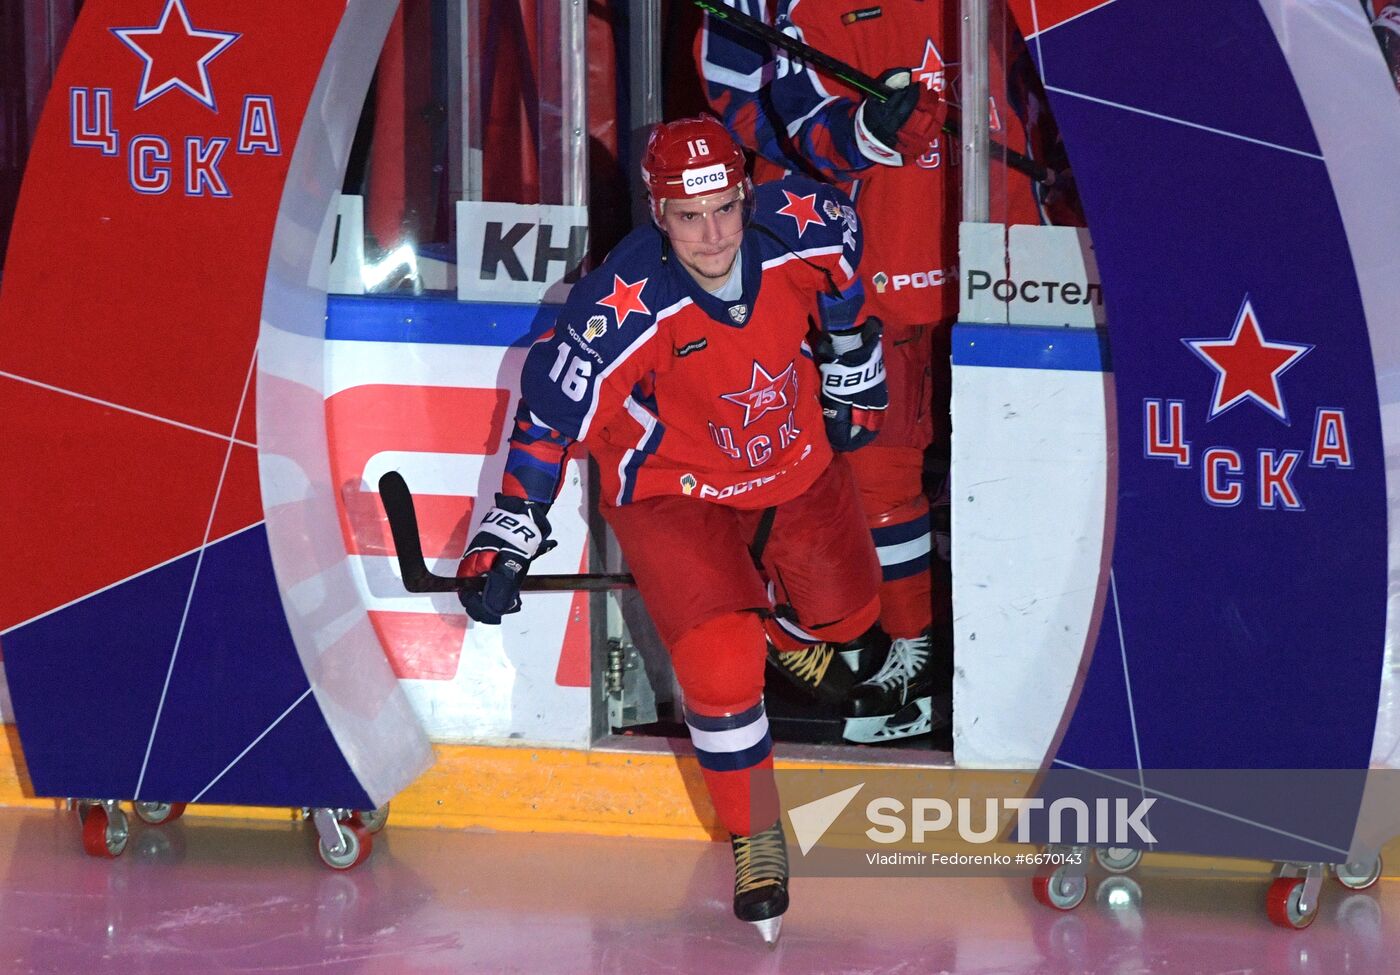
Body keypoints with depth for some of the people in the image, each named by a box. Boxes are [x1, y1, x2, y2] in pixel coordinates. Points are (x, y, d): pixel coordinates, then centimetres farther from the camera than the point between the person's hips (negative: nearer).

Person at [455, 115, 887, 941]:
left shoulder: (804, 230, -23)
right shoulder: (628, 307, -34)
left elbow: (842, 281, 2)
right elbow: (553, 409, -22)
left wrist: (852, 367, 16)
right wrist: (508, 538, -20)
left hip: (799, 460, 5)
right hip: (675, 489, -4)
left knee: (845, 611, 20)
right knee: (722, 665, -19)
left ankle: (779, 619, 58)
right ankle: (756, 835, 5)